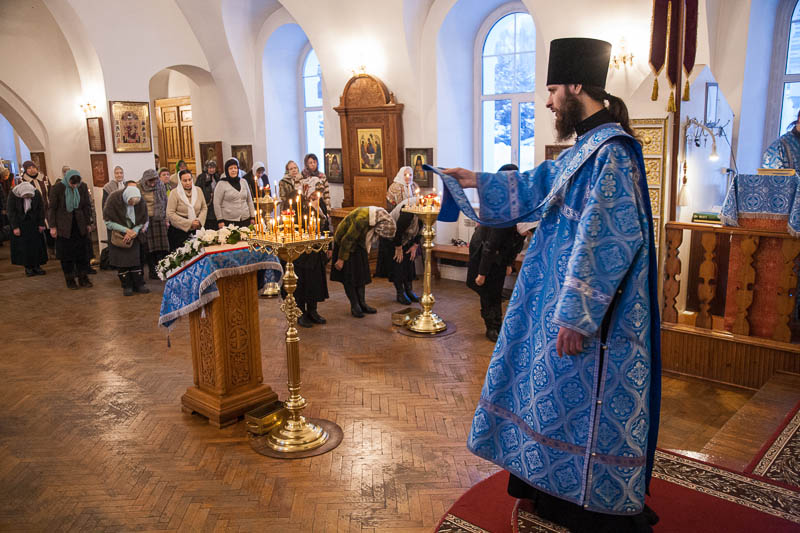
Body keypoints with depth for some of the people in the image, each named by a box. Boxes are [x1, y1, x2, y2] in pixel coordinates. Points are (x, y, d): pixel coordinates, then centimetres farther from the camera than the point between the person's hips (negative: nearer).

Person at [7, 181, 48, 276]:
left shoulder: (37, 193, -17)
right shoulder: (13, 194, -20)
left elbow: (41, 209, -5)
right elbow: (11, 211, -13)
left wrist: (41, 224, -4)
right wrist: (15, 227, -14)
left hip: (33, 222, 2)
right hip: (19, 223, -2)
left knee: (37, 244, 2)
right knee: (23, 245, -1)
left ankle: (36, 266, 11)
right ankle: (28, 267, 7)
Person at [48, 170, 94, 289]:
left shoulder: (83, 187, -5)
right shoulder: (57, 188, -13)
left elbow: (87, 206, 4)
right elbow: (52, 208, -6)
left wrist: (89, 223, 5)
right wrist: (52, 227, -7)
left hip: (80, 225, 3)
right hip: (64, 226, -3)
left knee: (83, 252, 6)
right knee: (66, 253, 4)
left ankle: (83, 278, 17)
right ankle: (70, 280, 14)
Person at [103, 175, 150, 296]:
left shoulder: (140, 201, -12)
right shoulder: (114, 199, -20)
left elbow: (143, 221, -1)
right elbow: (108, 221, -14)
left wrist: (133, 232, -17)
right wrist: (126, 230, -20)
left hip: (134, 234, 2)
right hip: (118, 236, -2)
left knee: (136, 260, 3)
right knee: (122, 262, 1)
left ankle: (139, 284, 12)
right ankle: (126, 286, 11)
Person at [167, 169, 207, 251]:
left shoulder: (198, 190, 4)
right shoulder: (175, 193, -7)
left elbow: (204, 208, 11)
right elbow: (170, 214, -11)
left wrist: (199, 220, -7)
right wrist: (189, 223, -15)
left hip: (196, 229, 3)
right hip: (179, 230, -3)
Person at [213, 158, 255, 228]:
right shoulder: (221, 184, 0)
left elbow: (249, 200, 17)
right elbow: (217, 204, -2)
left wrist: (252, 217, 12)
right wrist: (220, 220, -6)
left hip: (245, 220, 4)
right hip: (229, 222, -4)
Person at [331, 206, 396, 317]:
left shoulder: (380, 217, -12)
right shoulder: (361, 220, -37)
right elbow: (347, 240, -27)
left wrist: (366, 253, 16)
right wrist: (341, 259, -19)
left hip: (358, 243, 8)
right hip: (344, 243, -7)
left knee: (361, 275, 8)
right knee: (349, 277, -4)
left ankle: (362, 304, 15)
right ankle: (354, 306, 2)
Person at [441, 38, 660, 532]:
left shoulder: (610, 152, -20)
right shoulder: (586, 149, 10)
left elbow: (606, 244, -26)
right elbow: (535, 187, 23)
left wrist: (577, 317, -25)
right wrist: (477, 182, 24)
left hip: (589, 315, -10)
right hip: (562, 302, 10)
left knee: (586, 404, 4)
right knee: (556, 394, 20)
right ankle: (551, 488, 39)